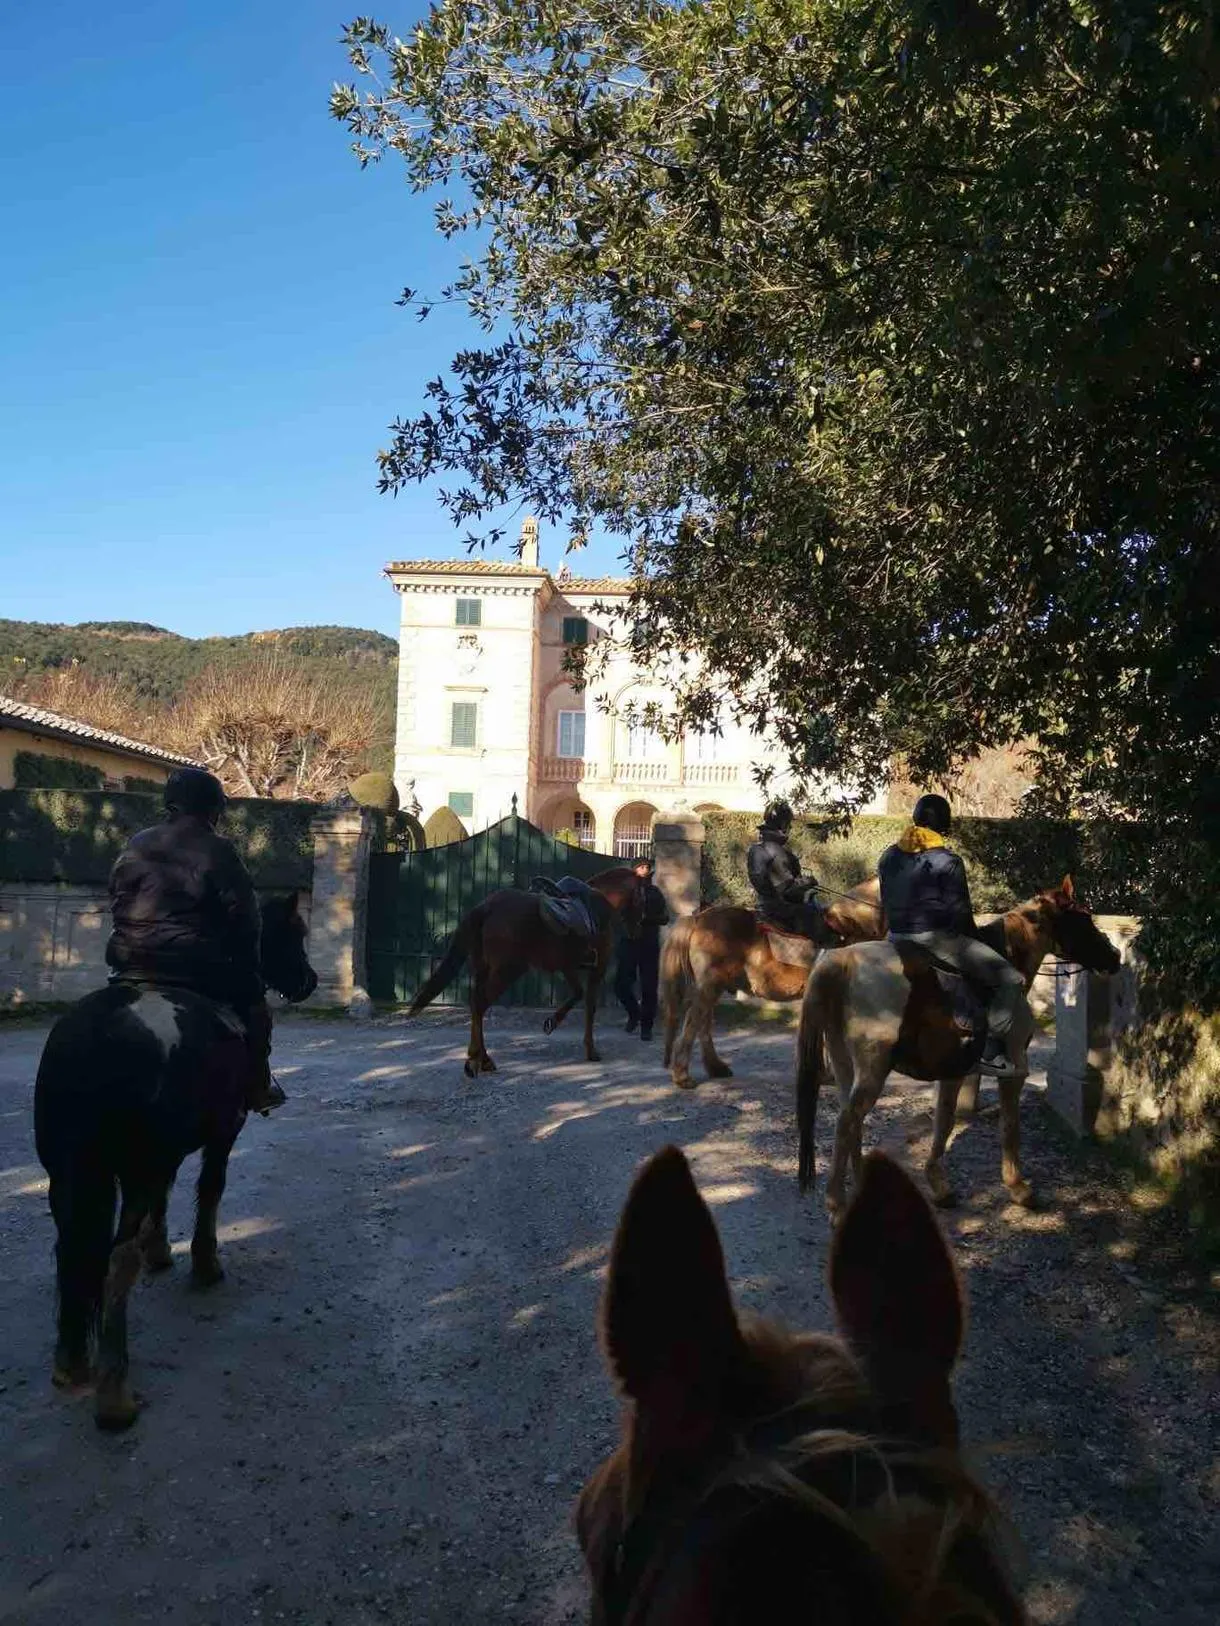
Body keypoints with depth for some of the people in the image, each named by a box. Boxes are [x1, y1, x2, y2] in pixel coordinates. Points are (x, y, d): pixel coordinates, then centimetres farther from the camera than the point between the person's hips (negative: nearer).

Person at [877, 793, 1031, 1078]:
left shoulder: (888, 856, 11)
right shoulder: (947, 861, -10)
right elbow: (959, 912, -9)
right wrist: (974, 937, 8)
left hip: (897, 937, 8)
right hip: (937, 938, -8)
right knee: (1010, 980, -3)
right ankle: (993, 1052, -9)